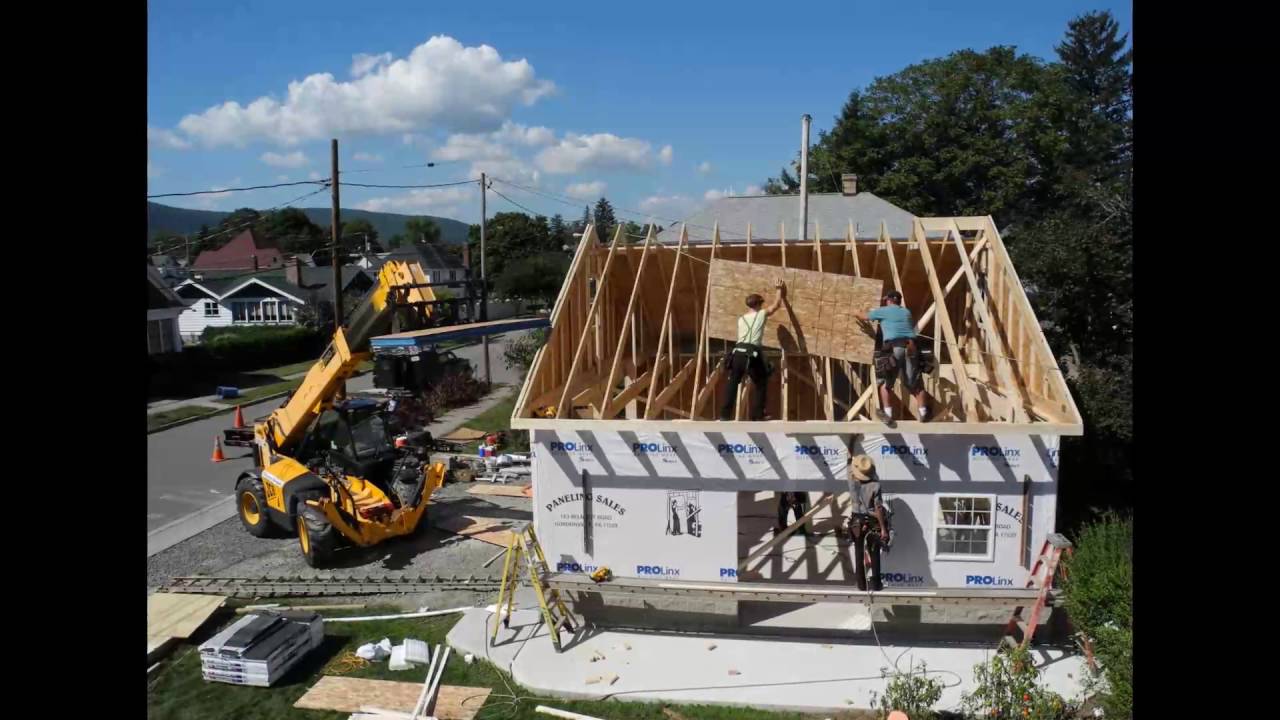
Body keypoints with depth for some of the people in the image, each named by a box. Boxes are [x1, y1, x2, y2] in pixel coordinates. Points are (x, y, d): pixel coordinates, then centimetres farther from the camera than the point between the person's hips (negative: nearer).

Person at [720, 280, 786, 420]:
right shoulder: (761, 315, 7)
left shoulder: (741, 319, 19)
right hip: (752, 355, -4)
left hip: (738, 353, 4)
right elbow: (776, 305, 18)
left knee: (732, 384, 10)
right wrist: (779, 289, 33)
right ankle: (757, 416, 10)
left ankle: (725, 415, 6)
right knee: (760, 385, 12)